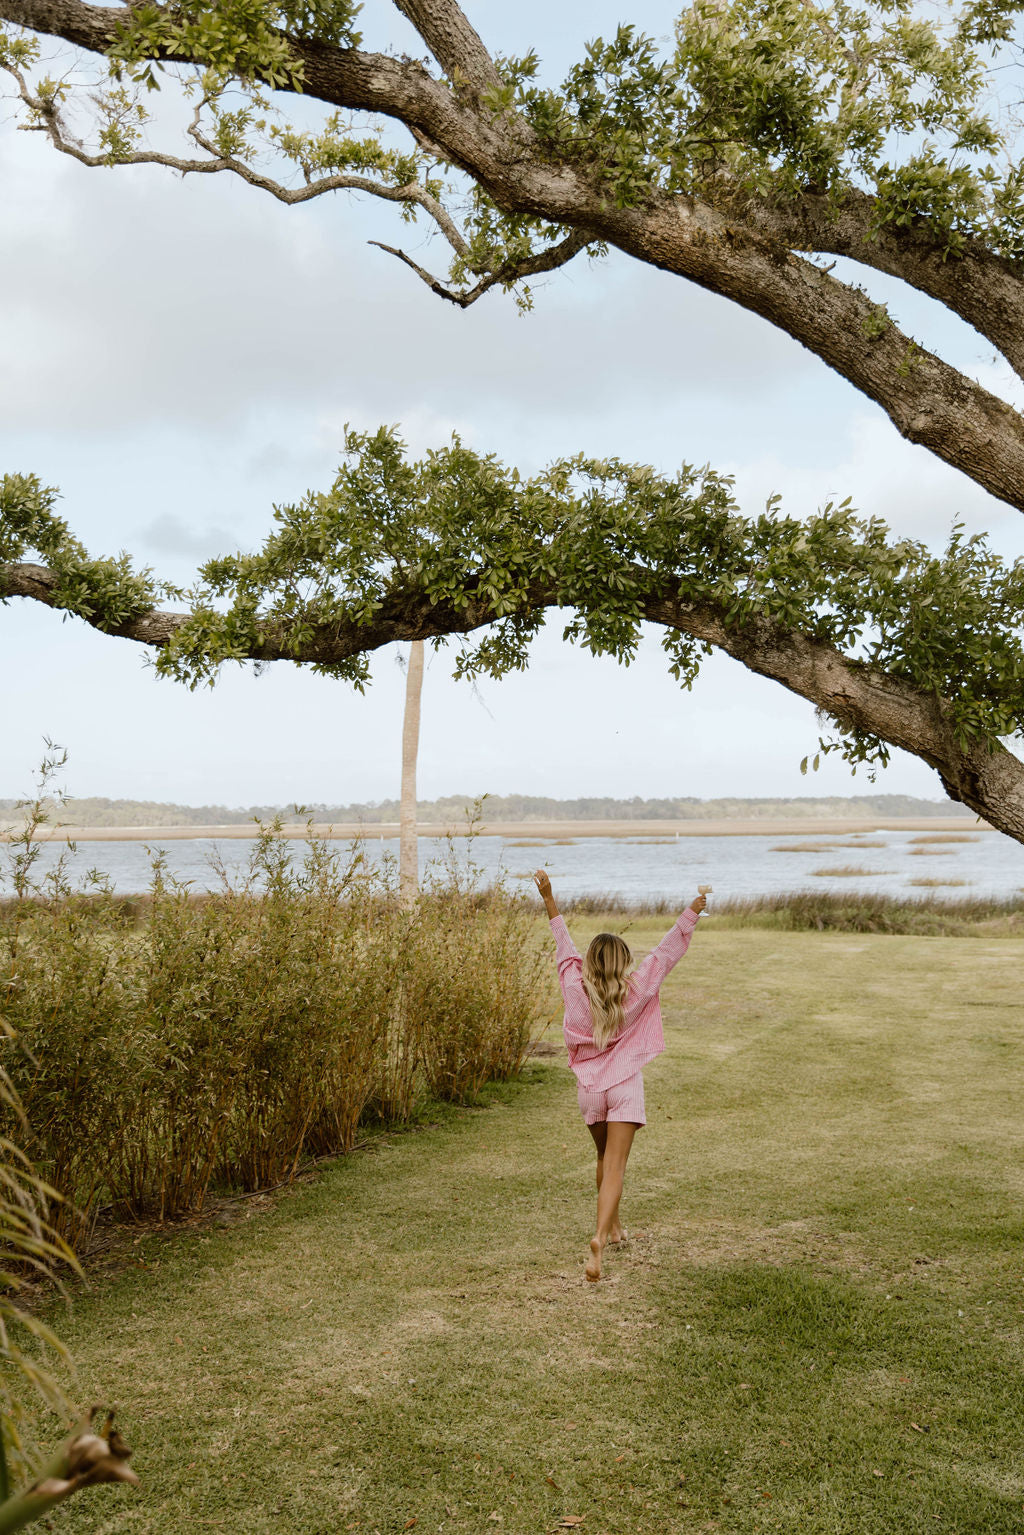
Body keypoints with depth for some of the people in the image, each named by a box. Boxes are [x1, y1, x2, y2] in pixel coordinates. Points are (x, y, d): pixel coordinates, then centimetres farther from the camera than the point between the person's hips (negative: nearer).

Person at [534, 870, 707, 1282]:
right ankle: (600, 1237, -23)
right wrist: (692, 912, -2)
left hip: (588, 1088, 3)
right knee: (615, 1168, -5)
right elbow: (667, 952, -6)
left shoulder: (575, 987, -5)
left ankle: (613, 1226, 38)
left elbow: (564, 945, 6)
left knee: (605, 1158, 24)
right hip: (625, 1086, -3)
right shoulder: (636, 990, -9)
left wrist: (549, 899, 16)